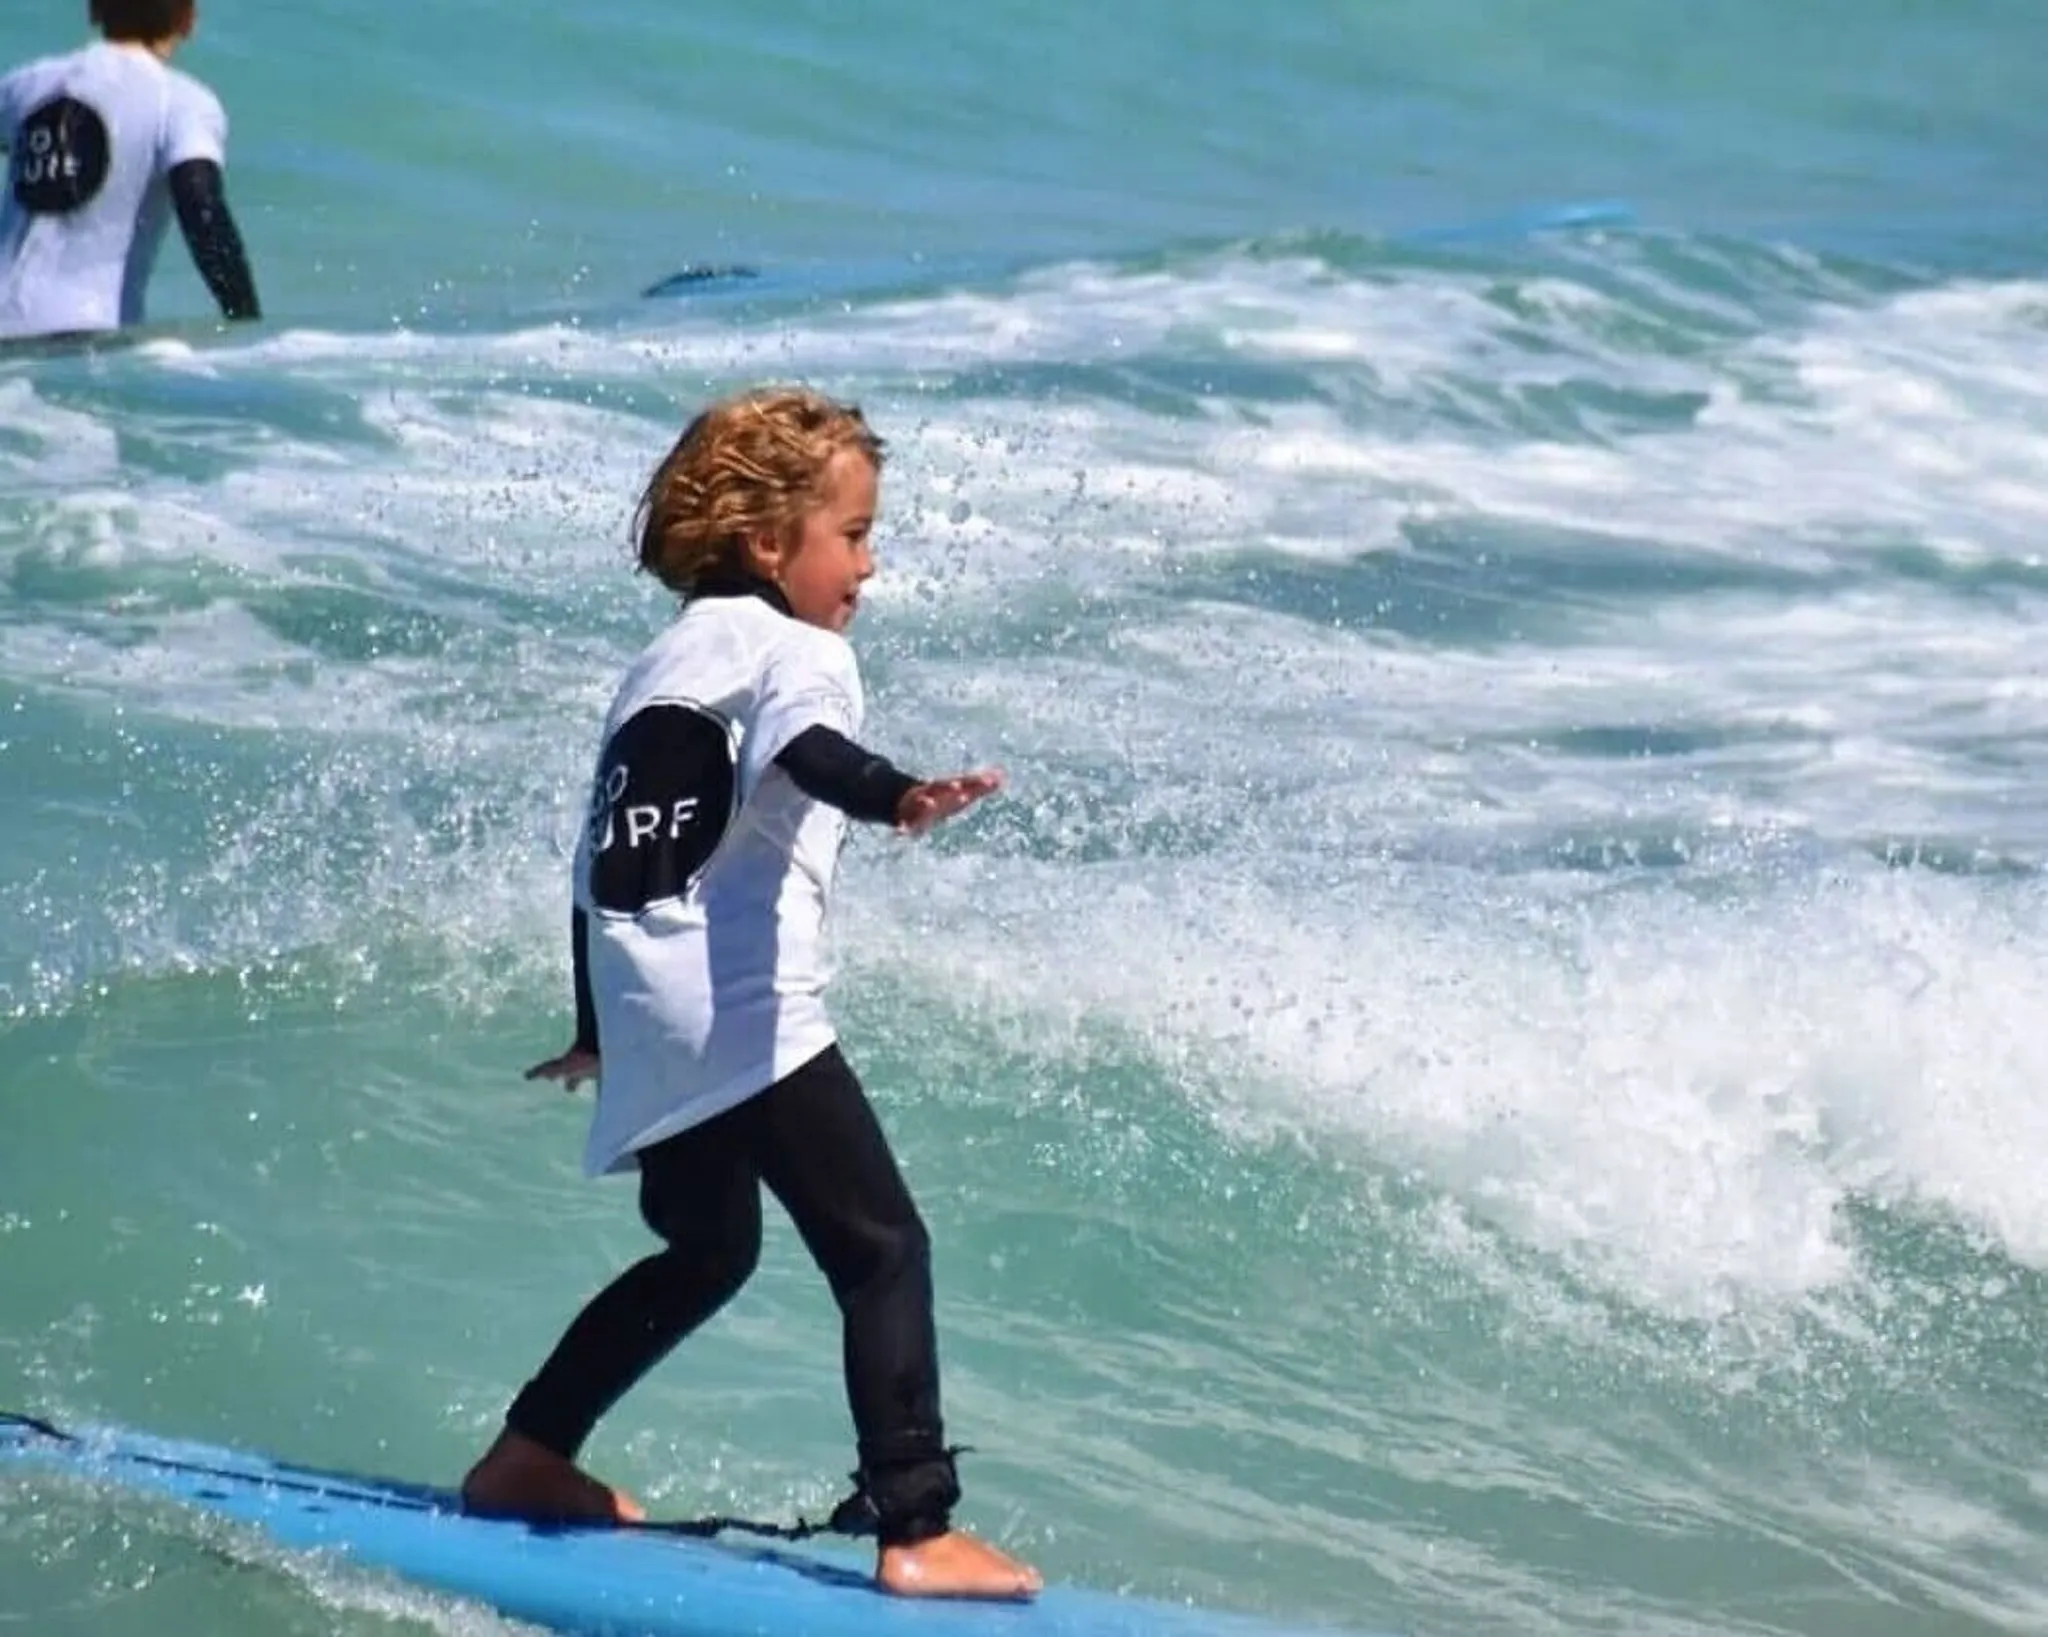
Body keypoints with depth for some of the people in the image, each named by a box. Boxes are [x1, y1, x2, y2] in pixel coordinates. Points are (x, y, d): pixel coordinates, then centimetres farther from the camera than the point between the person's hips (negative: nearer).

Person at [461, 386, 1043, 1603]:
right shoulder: (792, 650, -2)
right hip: (744, 1009, -9)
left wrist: (601, 1027, 40)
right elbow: (812, 750, -27)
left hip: (649, 1023, 9)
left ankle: (527, 1458, 31)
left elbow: (605, 857, 29)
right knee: (884, 1252, -10)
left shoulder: (660, 672, 23)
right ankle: (920, 1534, -19)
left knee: (706, 1252, 28)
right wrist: (897, 798, -48)